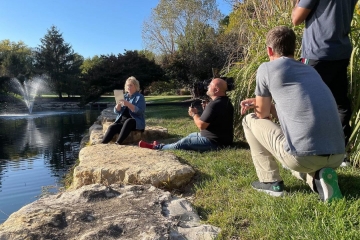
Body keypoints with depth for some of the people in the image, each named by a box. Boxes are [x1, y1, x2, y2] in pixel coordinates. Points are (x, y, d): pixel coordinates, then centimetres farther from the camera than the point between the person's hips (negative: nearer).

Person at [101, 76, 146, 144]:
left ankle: (118, 143, -44)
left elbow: (139, 111, -15)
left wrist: (128, 104, -25)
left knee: (128, 121, -37)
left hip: (136, 123, -5)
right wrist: (119, 104, -11)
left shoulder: (140, 97, 1)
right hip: (122, 121, 5)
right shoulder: (124, 96, 16)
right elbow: (116, 111, 10)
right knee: (112, 127, -24)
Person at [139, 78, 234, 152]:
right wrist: (207, 108, 8)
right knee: (191, 136, 23)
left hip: (214, 142, -10)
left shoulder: (214, 104, -25)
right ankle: (160, 146, 33)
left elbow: (201, 125, -24)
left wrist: (194, 114, -7)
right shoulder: (226, 101, 9)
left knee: (182, 144, -1)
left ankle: (156, 147, 17)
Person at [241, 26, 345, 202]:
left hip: (303, 156, -7)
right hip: (336, 156, 7)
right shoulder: (311, 70, 22)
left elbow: (263, 114, 12)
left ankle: (270, 182, 14)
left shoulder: (267, 68, 3)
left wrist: (261, 105, 33)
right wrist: (259, 102, 28)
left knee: (250, 120, 15)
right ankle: (316, 177, 9)